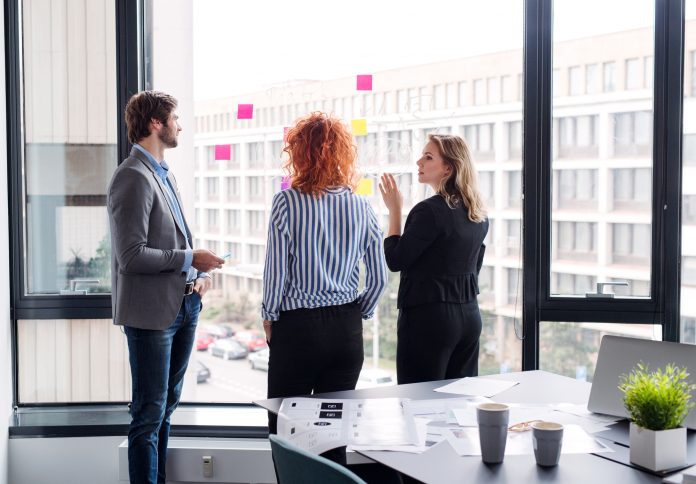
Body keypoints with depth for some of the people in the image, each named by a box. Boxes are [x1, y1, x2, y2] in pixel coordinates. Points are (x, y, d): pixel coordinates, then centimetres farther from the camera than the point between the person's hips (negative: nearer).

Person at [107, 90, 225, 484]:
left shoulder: (164, 173, 13)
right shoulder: (134, 177, -16)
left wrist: (199, 274, 4)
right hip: (152, 311, -9)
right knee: (150, 413, 0)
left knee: (167, 406, 19)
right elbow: (131, 256, -22)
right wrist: (190, 259, -15)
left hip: (183, 305, 9)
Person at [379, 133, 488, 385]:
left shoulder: (430, 210, -16)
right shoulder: (479, 213, 8)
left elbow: (395, 260, -11)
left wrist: (394, 210, -6)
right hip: (469, 317, 8)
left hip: (428, 317, -8)